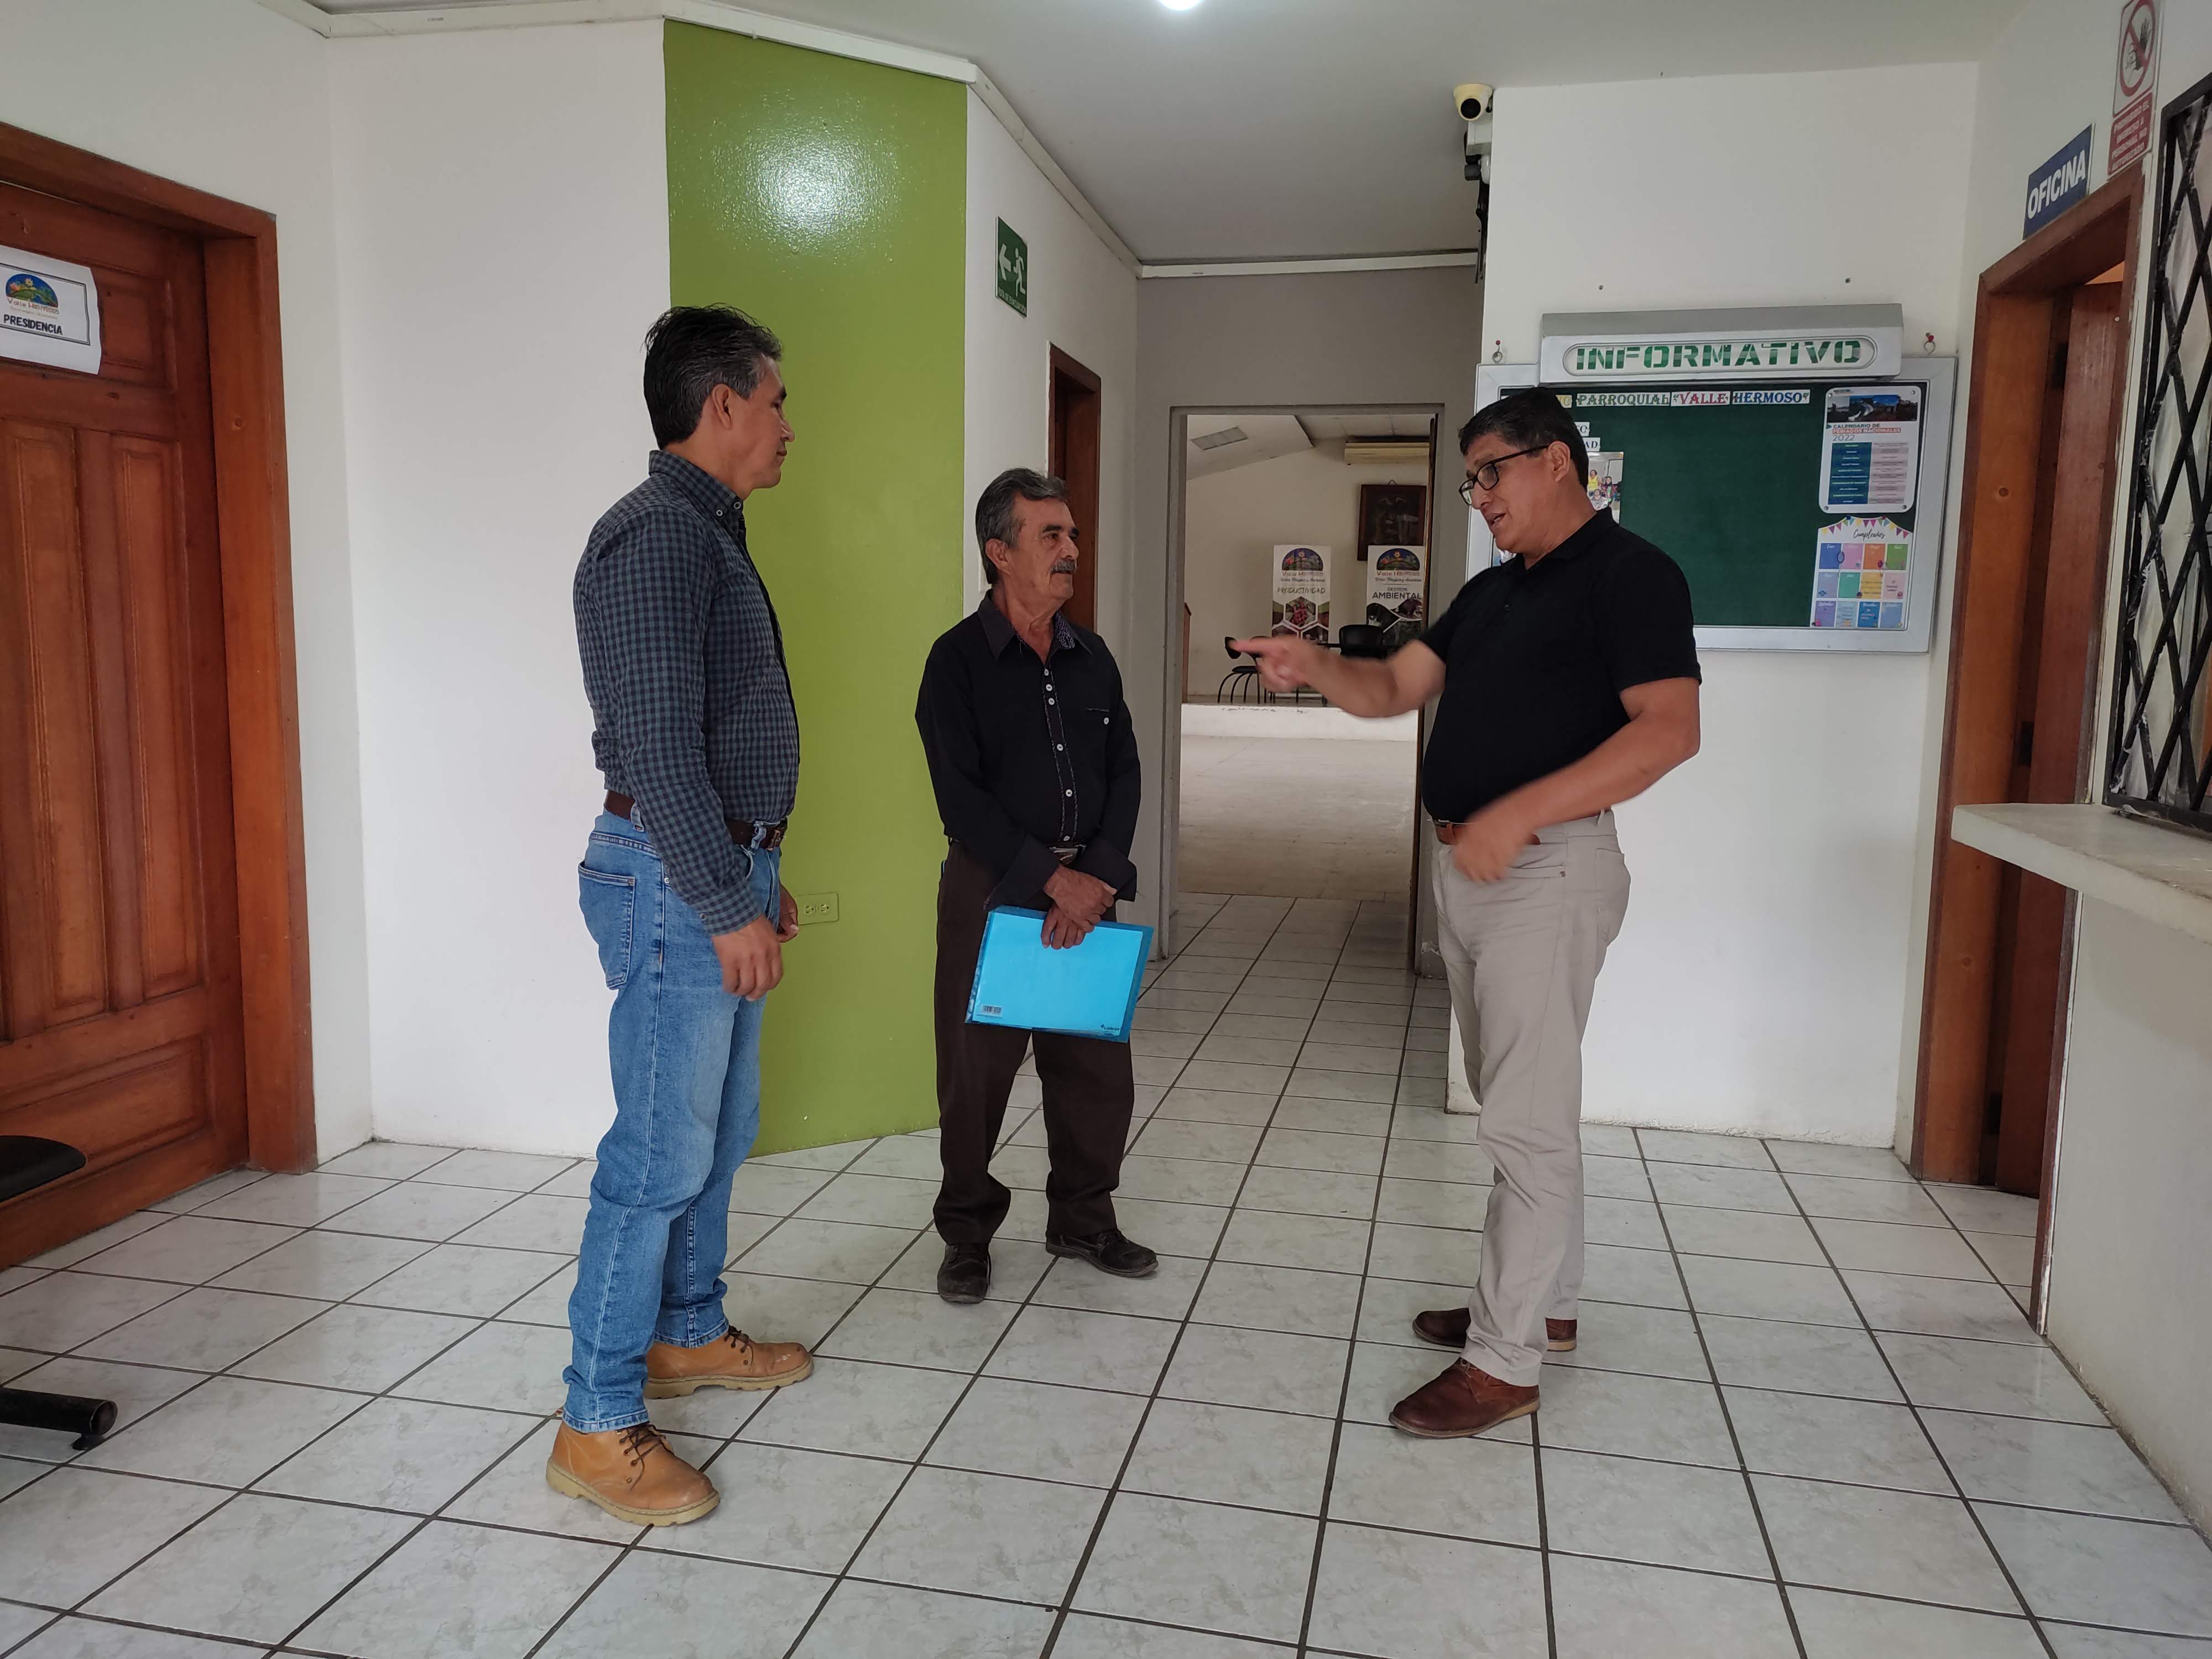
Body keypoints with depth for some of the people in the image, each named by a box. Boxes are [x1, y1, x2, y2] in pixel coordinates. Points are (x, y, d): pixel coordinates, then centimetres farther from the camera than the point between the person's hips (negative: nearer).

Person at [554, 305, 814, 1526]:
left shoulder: (709, 534, 16)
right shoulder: (656, 536, -17)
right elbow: (657, 748, -23)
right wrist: (726, 907, -20)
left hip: (721, 875, 10)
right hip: (674, 886, -10)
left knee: (720, 1132, 19)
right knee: (660, 1157, -4)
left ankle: (686, 1334, 35)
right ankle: (598, 1427, 9)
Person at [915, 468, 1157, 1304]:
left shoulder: (1092, 656, 10)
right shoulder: (959, 659, -6)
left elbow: (1124, 771, 6)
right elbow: (961, 796, -13)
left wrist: (1098, 875, -9)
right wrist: (1054, 878, -17)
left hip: (1088, 886, 5)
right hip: (991, 886, -4)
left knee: (1097, 1066, 9)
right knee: (976, 1070, 4)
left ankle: (1082, 1220, 29)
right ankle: (967, 1235, 23)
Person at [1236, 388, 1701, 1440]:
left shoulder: (1627, 573, -10)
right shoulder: (1492, 591, 17)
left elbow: (1670, 729, -20)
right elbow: (1394, 689, 13)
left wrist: (1516, 815, -26)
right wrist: (1313, 668, -8)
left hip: (1548, 869, -9)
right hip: (1468, 868, 9)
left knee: (1526, 1119, -4)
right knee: (1516, 1104, 17)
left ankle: (1503, 1361, 5)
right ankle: (1544, 1302, 31)